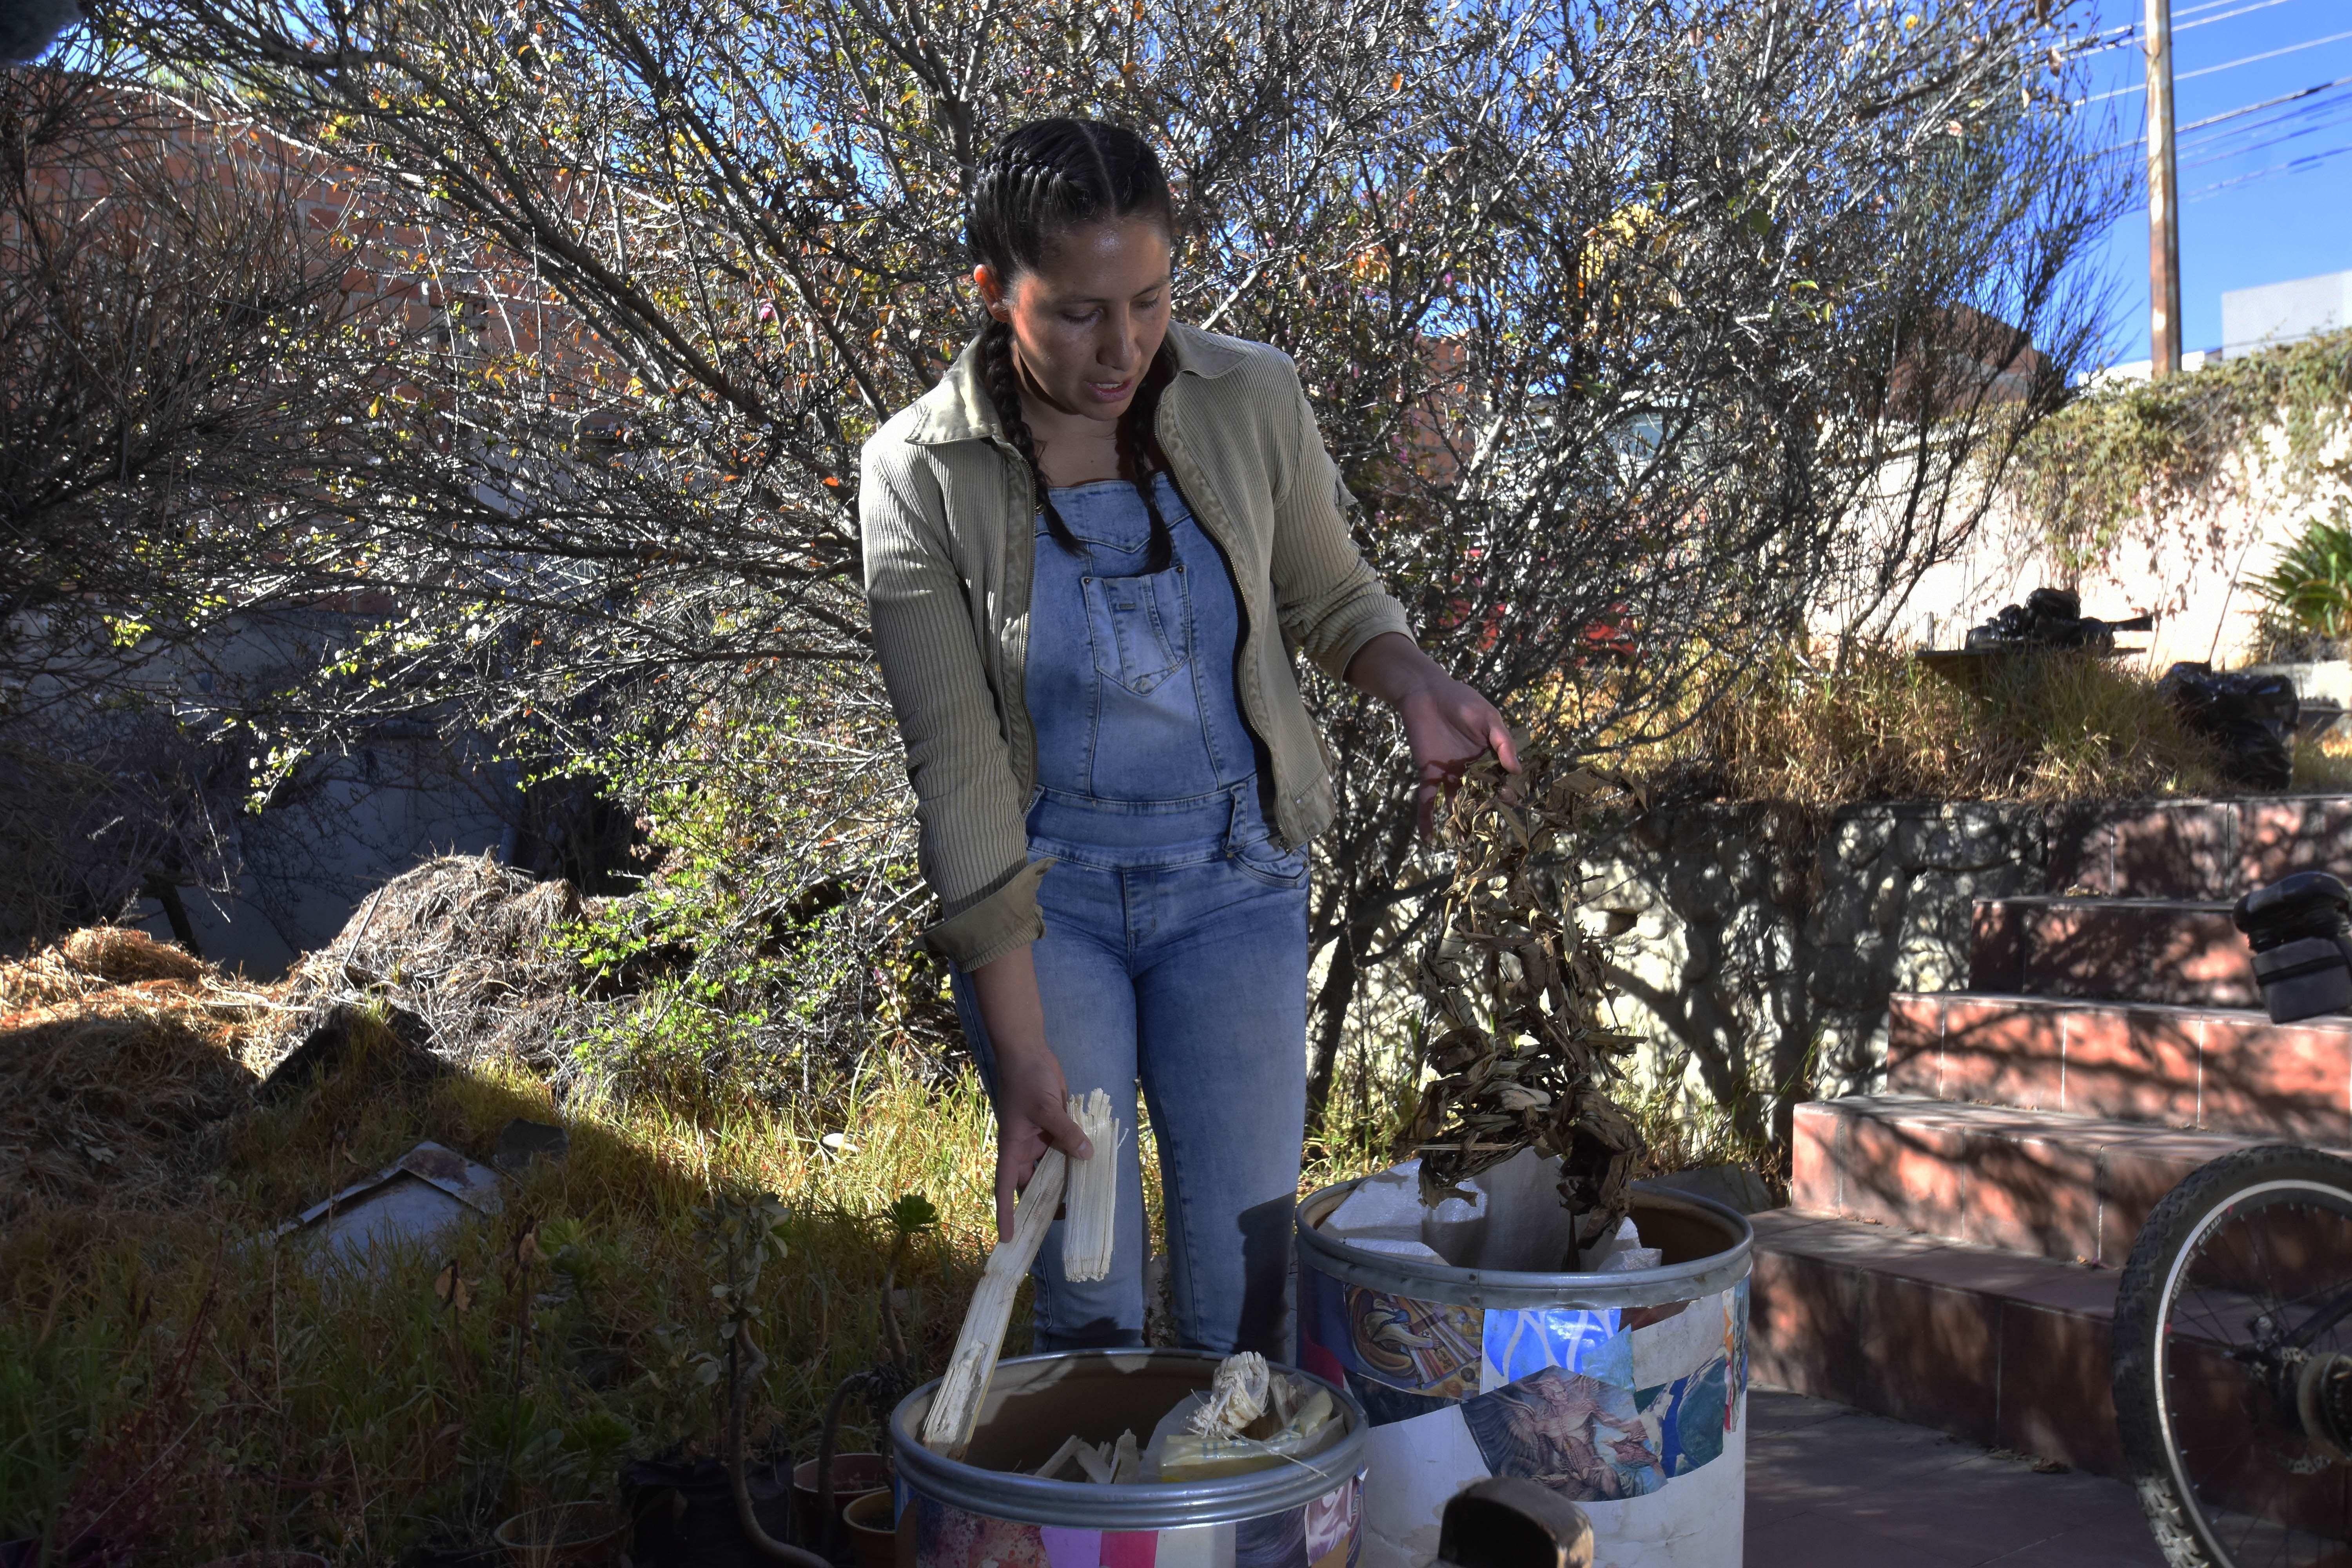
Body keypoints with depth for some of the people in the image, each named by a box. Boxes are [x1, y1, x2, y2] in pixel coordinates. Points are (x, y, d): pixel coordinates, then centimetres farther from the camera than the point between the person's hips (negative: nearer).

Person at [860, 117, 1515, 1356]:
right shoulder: (920, 476, -15)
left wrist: (1415, 685, -17)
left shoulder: (1250, 399, -10)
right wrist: (1021, 1052, -18)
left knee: (1248, 1276, 4)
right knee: (1088, 1296, 3)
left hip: (1232, 882, 2)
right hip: (1039, 893, -1)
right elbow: (957, 770, -15)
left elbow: (1328, 597, 7)